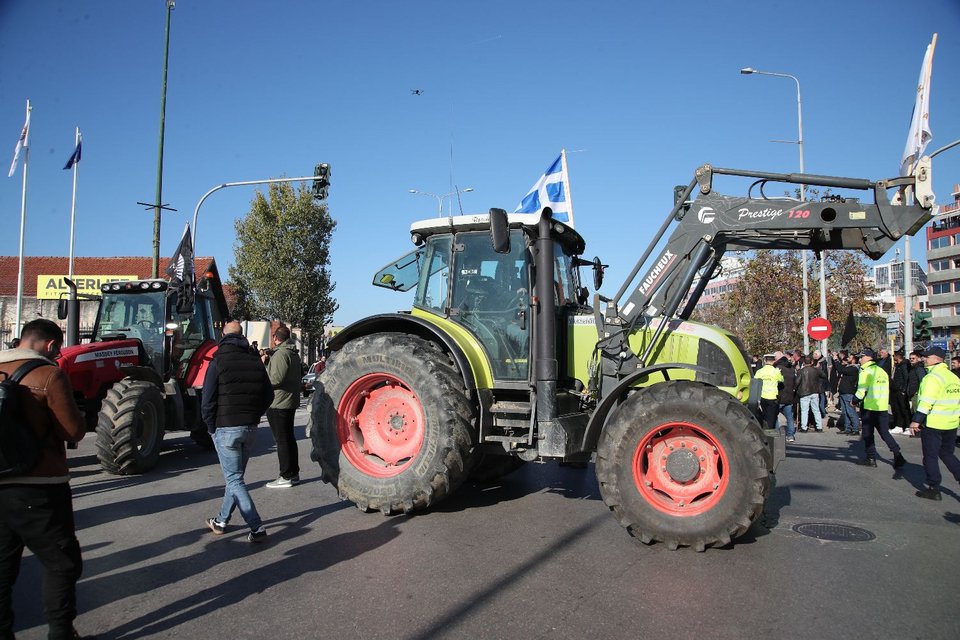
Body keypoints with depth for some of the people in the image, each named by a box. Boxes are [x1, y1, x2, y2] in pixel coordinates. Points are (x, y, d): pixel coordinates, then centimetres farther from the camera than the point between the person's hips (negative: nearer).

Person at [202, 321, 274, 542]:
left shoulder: (218, 362, -9)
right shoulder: (255, 361, 7)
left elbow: (207, 401, -11)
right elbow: (268, 395, 9)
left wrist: (211, 426, 1)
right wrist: (253, 417, 14)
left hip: (225, 429, -5)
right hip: (250, 429, 5)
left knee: (234, 480, -2)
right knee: (235, 476, 18)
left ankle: (257, 529, -9)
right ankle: (221, 521, 30)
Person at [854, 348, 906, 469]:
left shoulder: (866, 371, -12)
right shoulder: (882, 371, 11)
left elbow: (861, 391, -15)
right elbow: (886, 389, 16)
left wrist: (854, 401, -1)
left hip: (869, 407, -6)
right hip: (883, 407, 7)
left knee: (868, 433, 6)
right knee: (884, 433, 11)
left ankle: (871, 458, 10)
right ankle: (898, 456, 0)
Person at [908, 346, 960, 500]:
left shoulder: (933, 377, -16)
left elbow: (926, 402, -22)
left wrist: (916, 420, -20)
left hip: (933, 424, -8)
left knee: (930, 456, 3)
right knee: (947, 454, 19)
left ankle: (933, 489, 7)